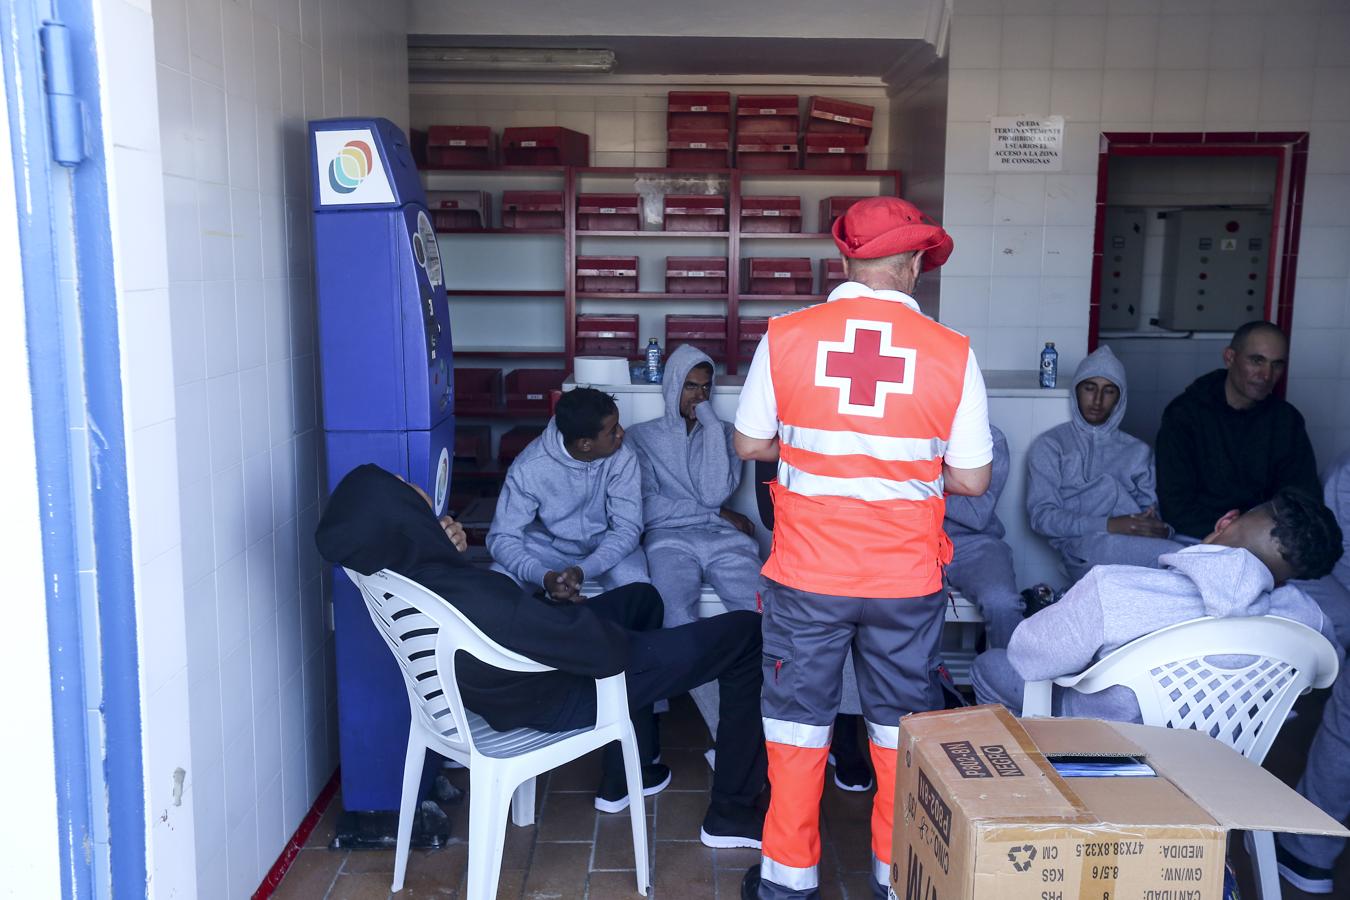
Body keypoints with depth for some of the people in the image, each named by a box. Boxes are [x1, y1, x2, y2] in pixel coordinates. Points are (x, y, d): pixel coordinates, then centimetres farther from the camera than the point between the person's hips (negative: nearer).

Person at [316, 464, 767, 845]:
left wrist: (453, 553, -12)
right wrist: (574, 606, -9)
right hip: (563, 700, -8)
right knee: (746, 634, 0)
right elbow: (605, 649, -31)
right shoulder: (475, 599, -41)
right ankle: (731, 814, 16)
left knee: (641, 597, 32)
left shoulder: (399, 574, -15)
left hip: (505, 681, 9)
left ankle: (622, 779, 38)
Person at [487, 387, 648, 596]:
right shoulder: (529, 467, -26)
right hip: (547, 545, 0)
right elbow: (502, 537, -23)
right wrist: (545, 577, -41)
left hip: (605, 544, 0)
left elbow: (627, 528, -22)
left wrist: (582, 571, -39)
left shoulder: (622, 458, -23)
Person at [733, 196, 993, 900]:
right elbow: (972, 479, -3)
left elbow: (749, 444, 3)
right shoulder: (951, 353, -8)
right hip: (907, 578, 1)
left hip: (806, 575, 0)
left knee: (797, 719, 14)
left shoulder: (786, 336, -8)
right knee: (903, 728, 17)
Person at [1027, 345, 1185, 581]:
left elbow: (1153, 512, 17)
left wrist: (1160, 529, -10)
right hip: (1084, 549, -1)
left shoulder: (1138, 451, 26)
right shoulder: (1050, 446, 13)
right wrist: (1108, 525, -14)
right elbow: (1041, 516, -1)